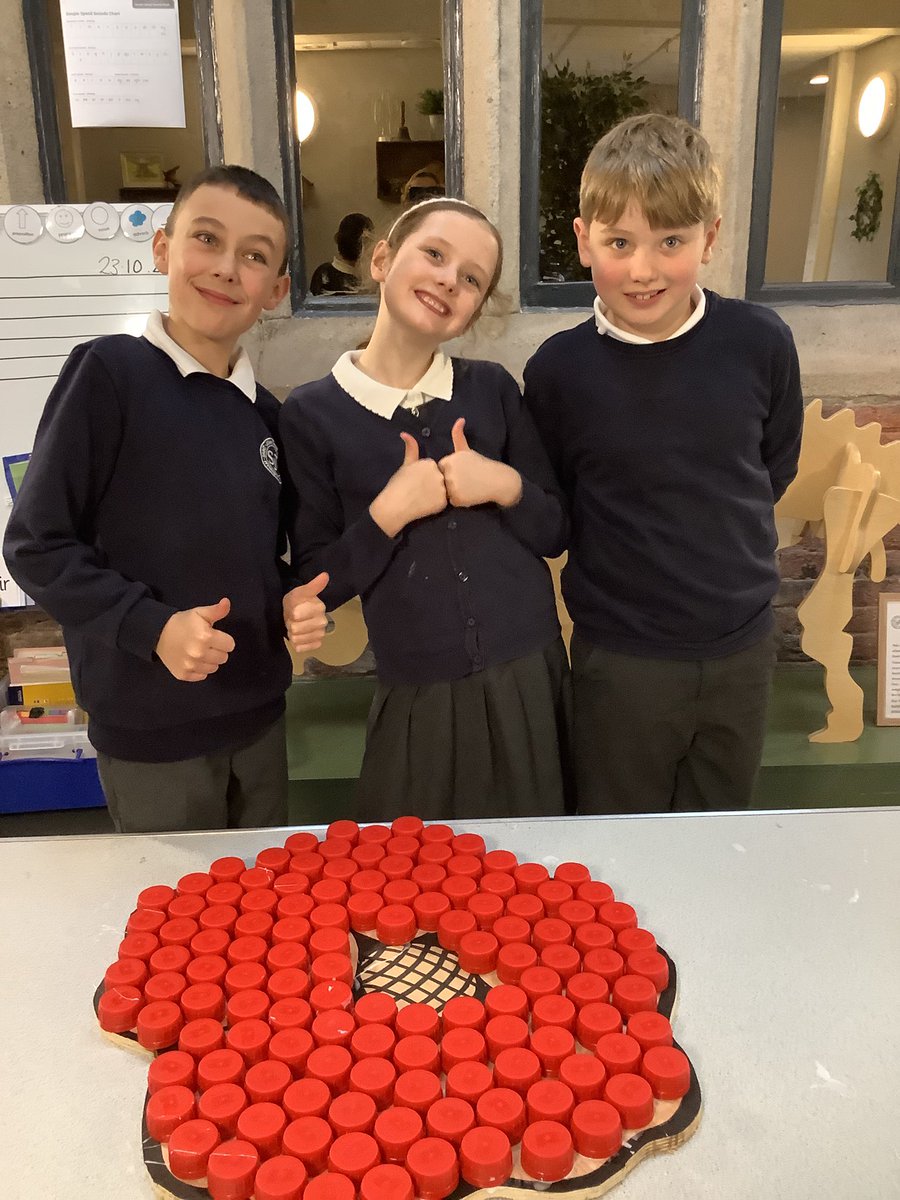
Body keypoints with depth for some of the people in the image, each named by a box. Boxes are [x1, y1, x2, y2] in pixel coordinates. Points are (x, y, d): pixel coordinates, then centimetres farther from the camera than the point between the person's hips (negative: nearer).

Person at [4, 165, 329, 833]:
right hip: (150, 727, -5)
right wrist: (150, 626, -22)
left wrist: (291, 603, -5)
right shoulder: (109, 372, -12)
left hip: (258, 711, 6)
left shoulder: (265, 412, 5)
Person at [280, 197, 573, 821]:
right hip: (420, 698, -2)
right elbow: (318, 584, -6)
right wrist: (389, 512, -20)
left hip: (530, 676, 3)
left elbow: (556, 531, 4)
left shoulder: (494, 388, 0)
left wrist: (506, 486, -14)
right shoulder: (311, 413, -8)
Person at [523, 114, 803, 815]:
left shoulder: (760, 343, -11)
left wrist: (713, 539, 3)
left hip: (742, 647, 2)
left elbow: (775, 467, 6)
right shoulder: (559, 369, -13)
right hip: (621, 658, -1)